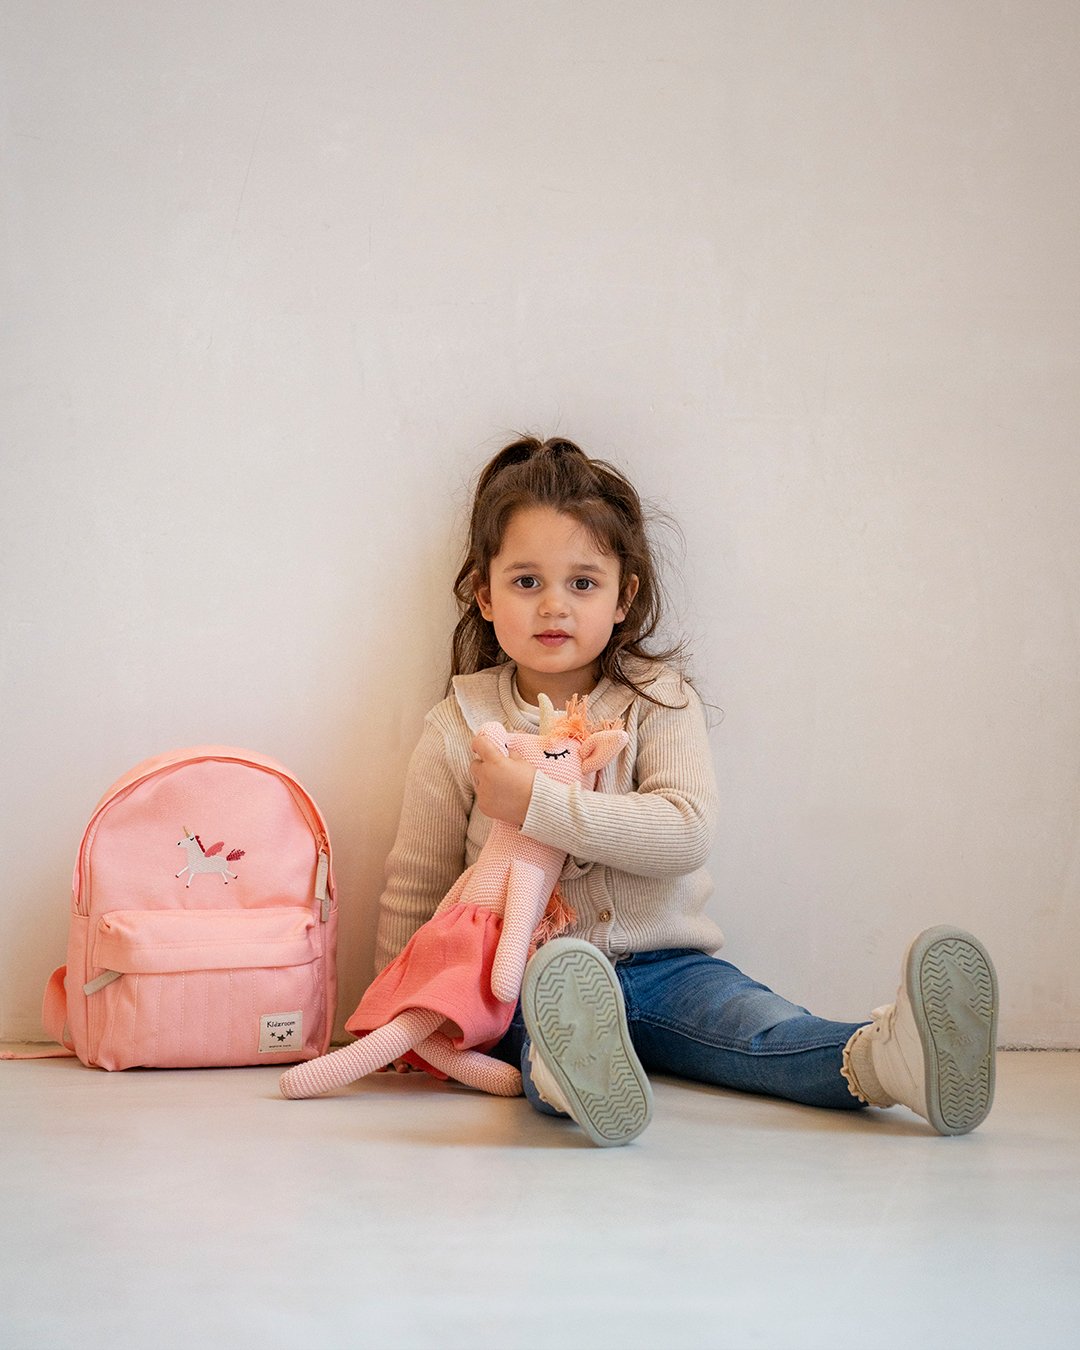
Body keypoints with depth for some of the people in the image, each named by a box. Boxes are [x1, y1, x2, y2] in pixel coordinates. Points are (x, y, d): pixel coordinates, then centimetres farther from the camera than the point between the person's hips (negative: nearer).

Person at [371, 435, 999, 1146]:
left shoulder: (658, 700, 2)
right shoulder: (461, 727, 4)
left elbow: (687, 831, -16)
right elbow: (415, 890, 12)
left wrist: (538, 804, -19)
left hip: (663, 963, 2)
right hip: (525, 976, -1)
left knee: (760, 1026, -29)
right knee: (553, 1006, -38)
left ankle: (880, 1059, -57)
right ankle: (565, 1069, -71)